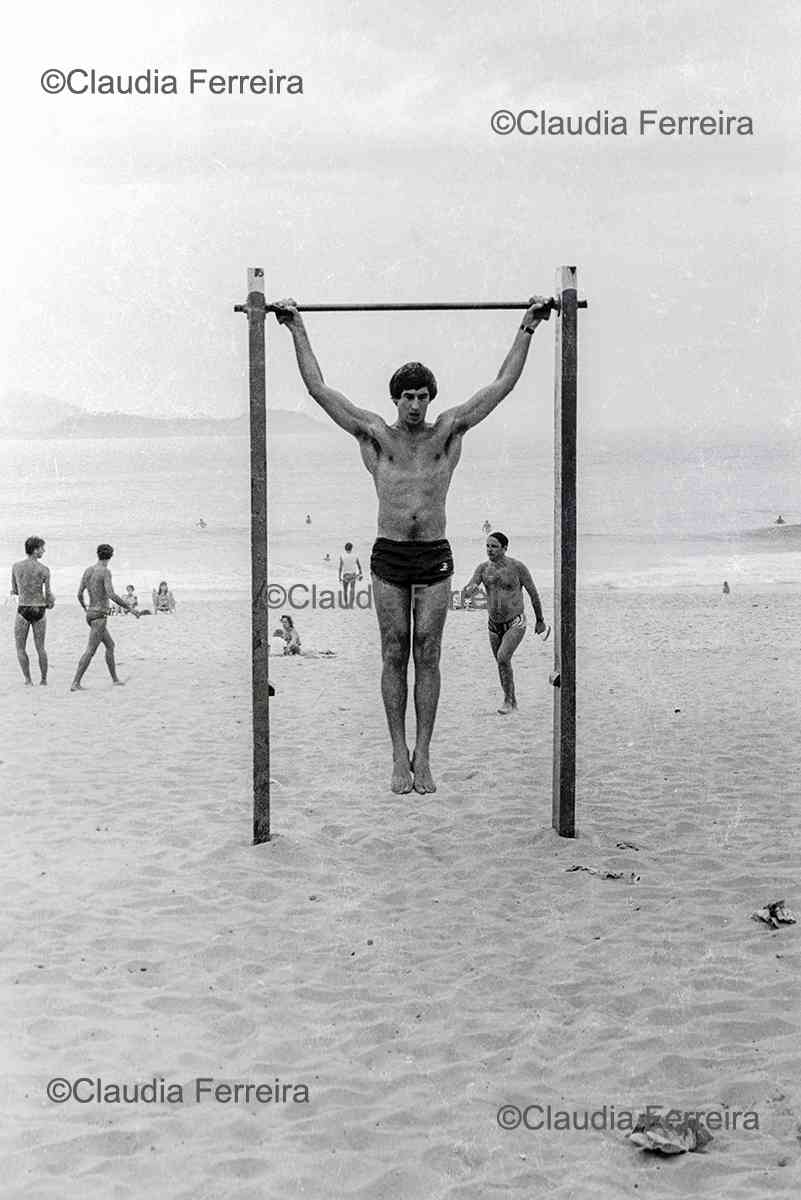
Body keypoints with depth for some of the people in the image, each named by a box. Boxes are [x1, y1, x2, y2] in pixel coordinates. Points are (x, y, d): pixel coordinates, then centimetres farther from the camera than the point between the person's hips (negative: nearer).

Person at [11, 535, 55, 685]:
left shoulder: (16, 566, 0)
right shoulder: (44, 569, -7)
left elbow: (15, 590, 10)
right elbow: (48, 594, -6)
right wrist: (50, 602, 17)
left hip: (23, 610, 0)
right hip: (39, 611, 1)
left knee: (20, 648, 10)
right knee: (40, 647, 16)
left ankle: (28, 680, 2)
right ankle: (44, 679, 17)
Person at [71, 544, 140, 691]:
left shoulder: (88, 570, 9)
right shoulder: (105, 571, -14)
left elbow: (79, 594, 11)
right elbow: (111, 595, -23)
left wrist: (83, 606, 32)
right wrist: (129, 608, -16)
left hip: (91, 614, 9)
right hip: (99, 616, -9)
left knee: (110, 645, 21)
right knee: (90, 651, -10)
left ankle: (115, 679, 26)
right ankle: (75, 683, -14)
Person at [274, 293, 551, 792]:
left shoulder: (448, 431, 6)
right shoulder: (375, 434, 5)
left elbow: (502, 386, 8)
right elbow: (320, 390, 7)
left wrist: (528, 329, 8)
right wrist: (298, 330, 7)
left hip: (435, 557, 0)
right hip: (389, 558, 0)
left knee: (427, 656, 1)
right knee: (394, 656, 2)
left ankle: (423, 757, 5)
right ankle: (400, 756, 8)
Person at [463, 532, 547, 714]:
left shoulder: (517, 567, -14)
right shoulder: (483, 568, -3)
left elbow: (533, 593, -3)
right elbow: (466, 592, -11)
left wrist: (540, 621, 4)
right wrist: (471, 588, -36)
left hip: (515, 624, -5)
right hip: (494, 624, 5)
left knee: (503, 658, -23)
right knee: (502, 664, 15)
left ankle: (508, 700, -8)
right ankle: (512, 701, 33)